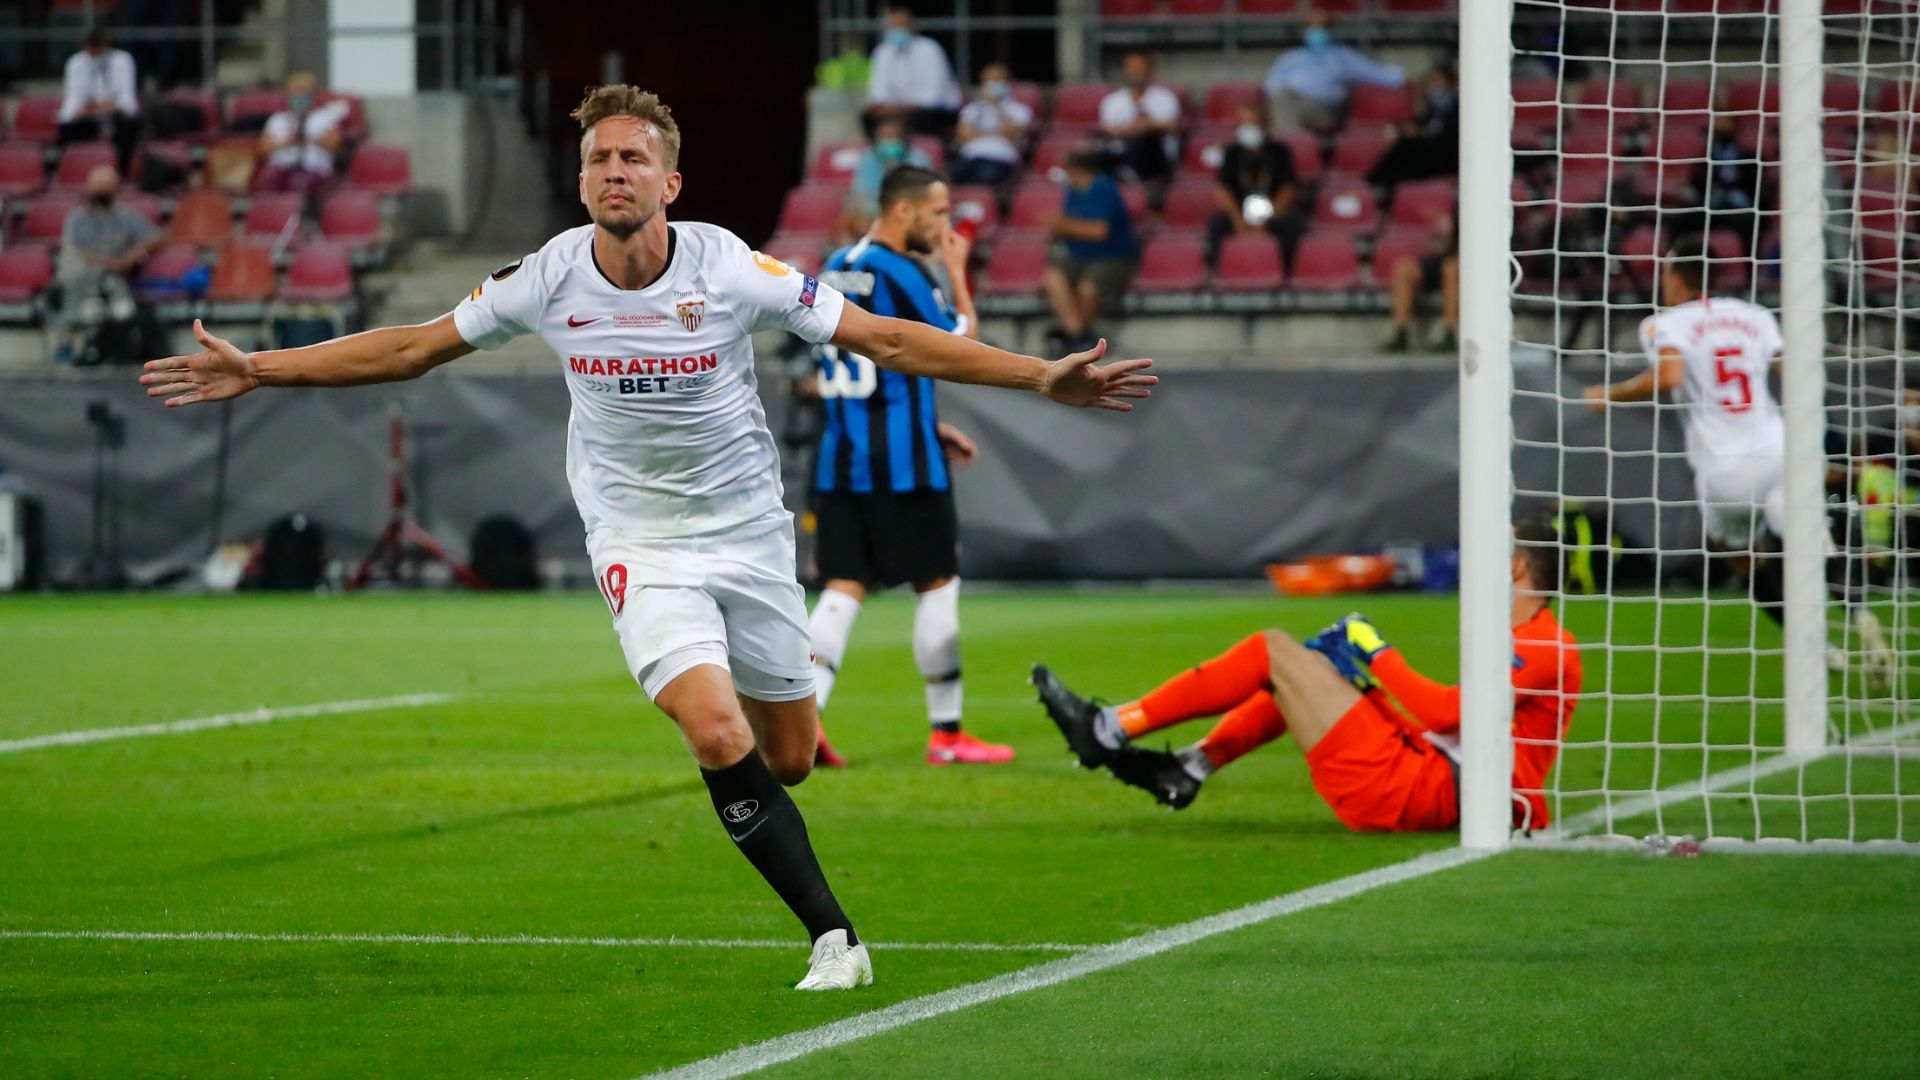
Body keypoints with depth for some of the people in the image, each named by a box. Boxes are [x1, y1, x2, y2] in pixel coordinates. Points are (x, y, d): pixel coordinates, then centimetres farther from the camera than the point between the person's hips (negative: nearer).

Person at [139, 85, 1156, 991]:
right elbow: (411, 348, 3)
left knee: (787, 757, 5)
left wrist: (1043, 378, -18)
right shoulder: (549, 278, -11)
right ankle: (832, 935, -11)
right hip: (640, 541, -1)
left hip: (746, 528, 1)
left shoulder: (731, 270, -16)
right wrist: (257, 370, 2)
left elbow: (888, 339, -12)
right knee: (718, 737, -21)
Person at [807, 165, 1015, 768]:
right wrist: (957, 271, 7)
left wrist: (930, 425, 23)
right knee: (937, 586, 3)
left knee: (844, 587, 5)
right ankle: (946, 734, 8)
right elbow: (964, 347, -4)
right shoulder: (899, 273, -12)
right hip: (901, 464, -8)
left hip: (840, 457, 8)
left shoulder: (835, 269, 14)